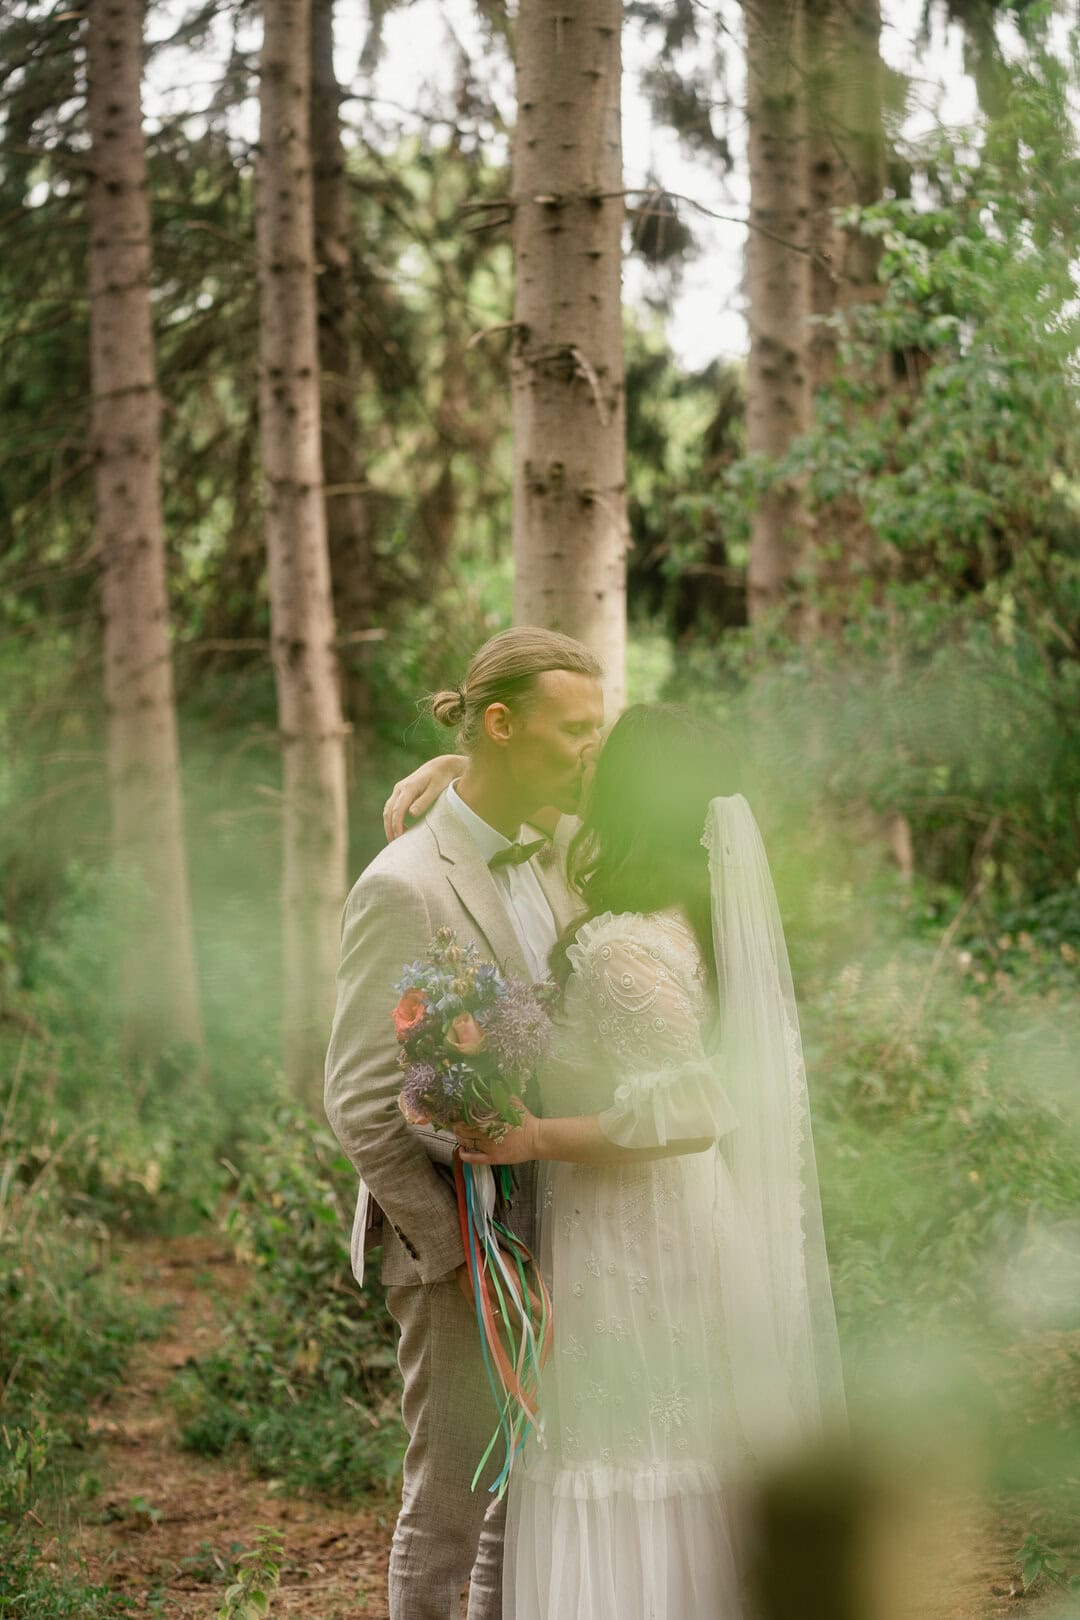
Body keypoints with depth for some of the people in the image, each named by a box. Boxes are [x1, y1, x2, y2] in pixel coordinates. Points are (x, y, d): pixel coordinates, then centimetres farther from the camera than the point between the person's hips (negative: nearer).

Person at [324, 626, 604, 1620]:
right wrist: (458, 1250, -17)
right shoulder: (404, 888, -17)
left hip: (545, 1238, 8)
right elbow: (362, 1106, -18)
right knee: (450, 1501, 3)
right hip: (455, 1247, -8)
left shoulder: (543, 868, 8)